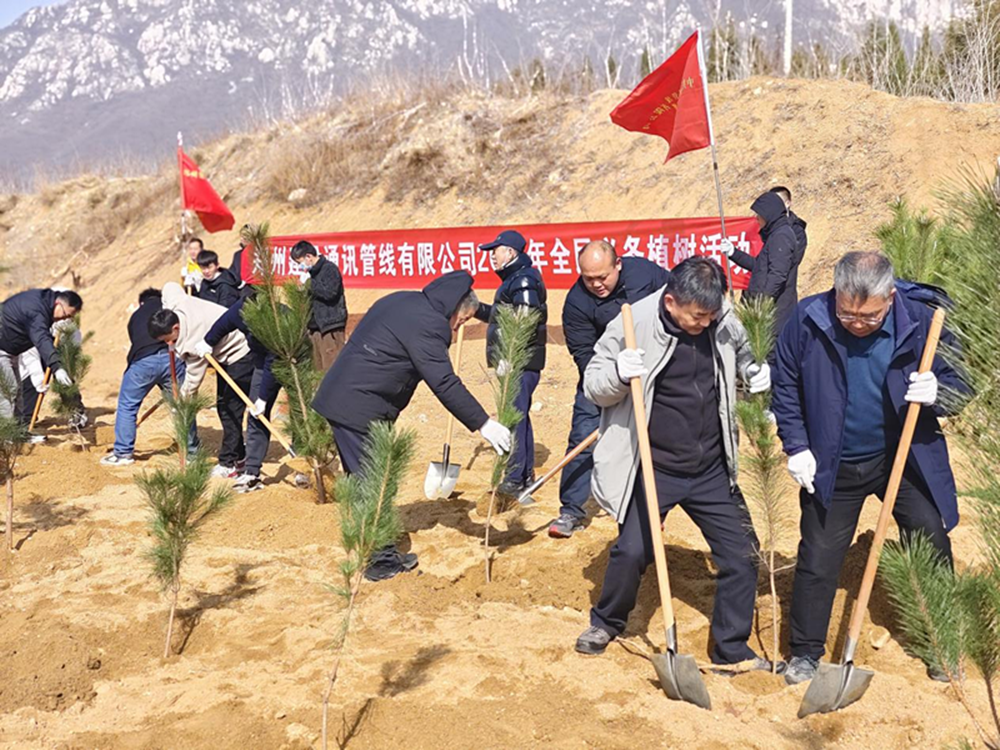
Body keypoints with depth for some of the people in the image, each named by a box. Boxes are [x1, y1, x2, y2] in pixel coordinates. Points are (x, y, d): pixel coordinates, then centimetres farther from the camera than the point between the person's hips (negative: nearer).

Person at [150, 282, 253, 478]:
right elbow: (170, 286, 9)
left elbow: (193, 379, -24)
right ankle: (239, 456, 22)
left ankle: (228, 463, -6)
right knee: (223, 405, 13)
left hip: (240, 355, -11)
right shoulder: (175, 302, -14)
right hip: (227, 356, 11)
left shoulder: (194, 343, -34)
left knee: (230, 410, -11)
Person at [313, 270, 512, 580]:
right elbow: (444, 384, -20)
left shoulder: (400, 301, 15)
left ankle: (374, 551, 27)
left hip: (339, 399, 10)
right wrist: (483, 424, -17)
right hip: (359, 411, -10)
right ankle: (380, 560, 7)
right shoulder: (428, 323, -16)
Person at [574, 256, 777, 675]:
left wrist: (755, 373, -4)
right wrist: (618, 374, -29)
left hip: (712, 471, 4)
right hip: (654, 470, -4)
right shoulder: (634, 325, -15)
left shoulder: (723, 322, -4)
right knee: (632, 551, -9)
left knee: (742, 553, 4)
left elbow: (743, 356, 19)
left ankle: (732, 649, 23)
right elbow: (593, 386, -7)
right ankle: (606, 623, 22)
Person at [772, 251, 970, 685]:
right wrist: (796, 446, -7)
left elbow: (958, 384, -3)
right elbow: (785, 385, -2)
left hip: (907, 458, 1)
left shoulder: (921, 322, -15)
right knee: (817, 559, 6)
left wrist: (937, 393, -27)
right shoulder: (808, 320, -16)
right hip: (833, 466, 0)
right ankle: (805, 652, 24)